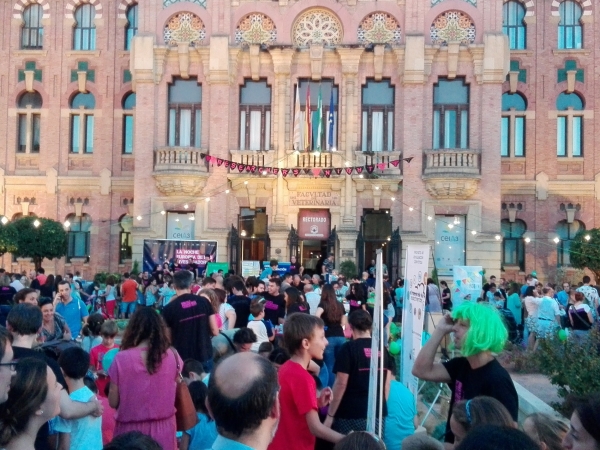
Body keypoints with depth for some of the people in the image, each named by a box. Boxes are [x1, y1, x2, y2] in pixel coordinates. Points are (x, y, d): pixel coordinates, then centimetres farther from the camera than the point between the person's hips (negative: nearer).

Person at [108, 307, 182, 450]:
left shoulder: (122, 359, -13)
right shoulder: (172, 356, -9)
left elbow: (113, 402, -5)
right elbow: (176, 397, 2)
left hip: (131, 430, -1)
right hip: (163, 430, 1)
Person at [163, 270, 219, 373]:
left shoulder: (169, 309, -8)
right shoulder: (204, 302, -2)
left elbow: (168, 339, -2)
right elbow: (215, 331, 0)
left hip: (183, 359, -2)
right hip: (205, 357, 2)